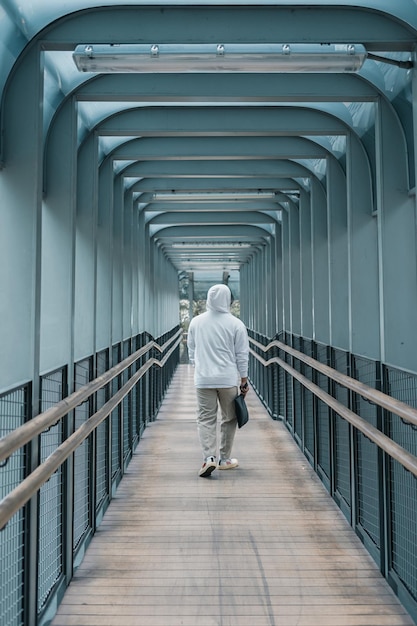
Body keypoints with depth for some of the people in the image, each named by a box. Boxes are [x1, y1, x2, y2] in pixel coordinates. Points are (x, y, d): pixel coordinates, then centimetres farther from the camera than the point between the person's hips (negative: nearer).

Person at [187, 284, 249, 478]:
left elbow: (191, 351, 11)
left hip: (203, 379, 2)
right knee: (229, 419, 13)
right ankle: (224, 459, 22)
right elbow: (242, 356, -3)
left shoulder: (196, 322, 3)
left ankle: (209, 457, -8)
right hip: (228, 379, -1)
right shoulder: (236, 324, -6)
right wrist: (244, 381, 6)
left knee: (205, 418, 7)